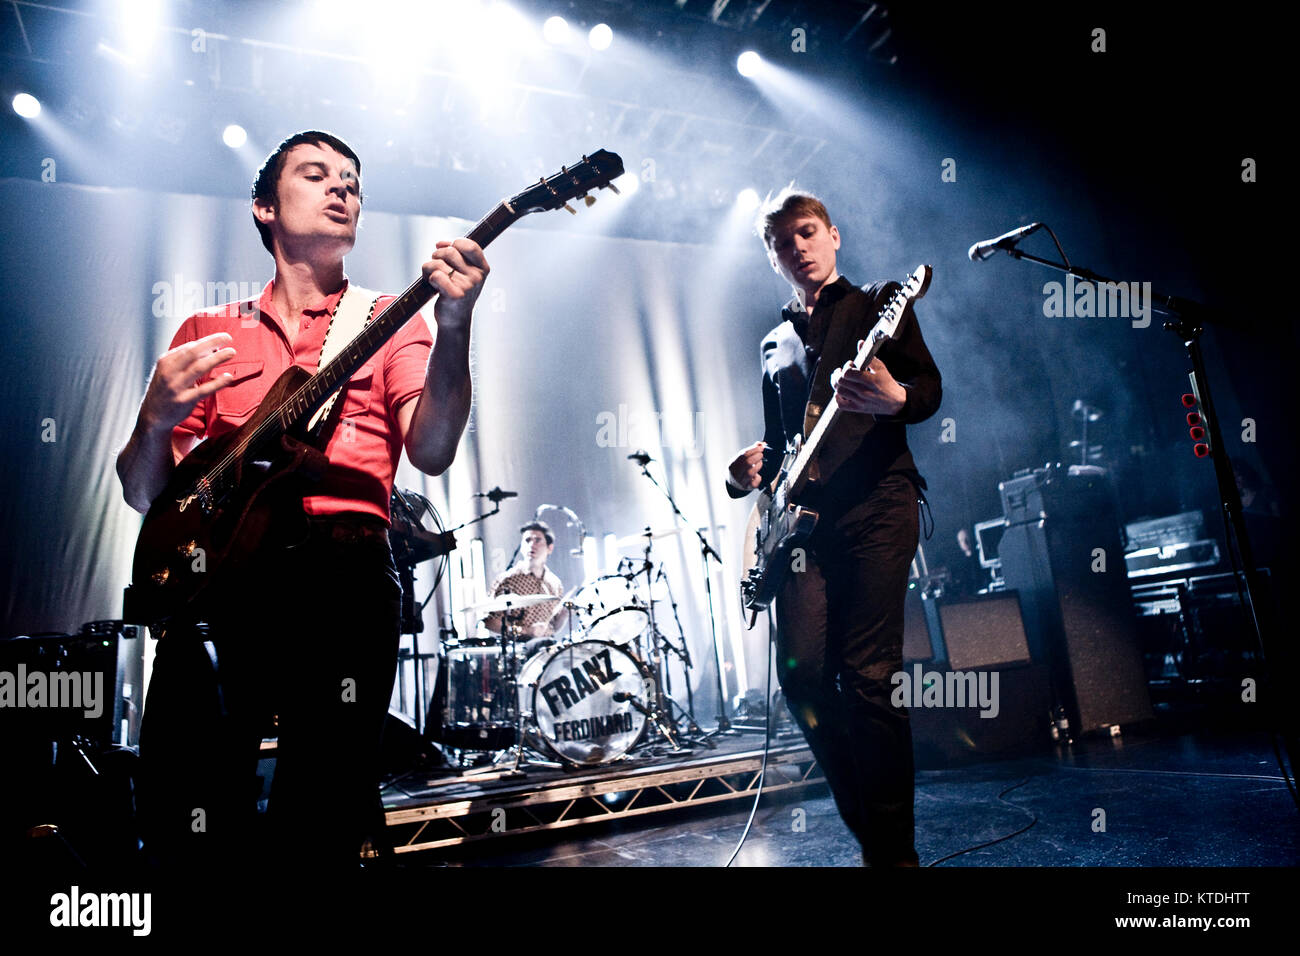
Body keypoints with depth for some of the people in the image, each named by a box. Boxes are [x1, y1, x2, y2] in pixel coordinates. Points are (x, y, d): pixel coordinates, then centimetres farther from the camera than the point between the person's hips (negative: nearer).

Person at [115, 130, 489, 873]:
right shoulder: (208, 333, 18)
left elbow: (430, 450, -7)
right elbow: (144, 492, 16)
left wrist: (453, 328, -21)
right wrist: (158, 419, -6)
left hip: (344, 571, -2)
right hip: (217, 574, 2)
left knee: (324, 837, -1)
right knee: (187, 837, -2)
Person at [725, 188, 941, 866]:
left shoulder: (878, 303, 12)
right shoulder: (775, 343, 26)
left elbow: (930, 388, -1)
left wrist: (894, 399, -25)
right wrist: (750, 471, 5)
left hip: (876, 505, -4)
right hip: (803, 516, 5)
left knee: (869, 676, -12)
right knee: (802, 674, -5)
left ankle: (894, 848, 3)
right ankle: (869, 833, 13)